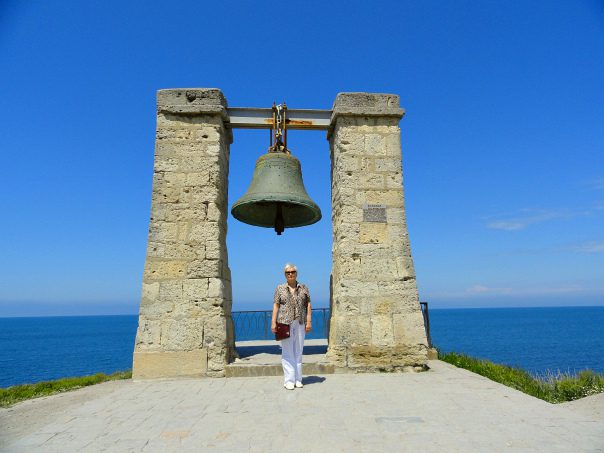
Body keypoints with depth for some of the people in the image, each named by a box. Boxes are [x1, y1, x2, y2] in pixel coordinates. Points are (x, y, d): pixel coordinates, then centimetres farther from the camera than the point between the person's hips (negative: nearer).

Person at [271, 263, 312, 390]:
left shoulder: (304, 288, 7)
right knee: (287, 352, -1)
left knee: (298, 351, 8)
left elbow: (308, 305, 4)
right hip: (285, 323, -2)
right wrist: (273, 322, -7)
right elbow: (276, 306, 0)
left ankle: (297, 379, 17)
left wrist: (308, 321, -4)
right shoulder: (280, 289, 5)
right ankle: (289, 381, 5)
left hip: (300, 323, 2)